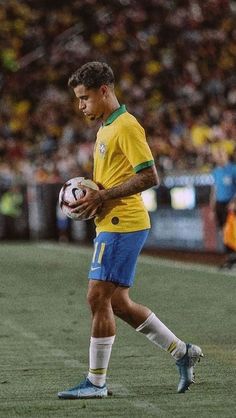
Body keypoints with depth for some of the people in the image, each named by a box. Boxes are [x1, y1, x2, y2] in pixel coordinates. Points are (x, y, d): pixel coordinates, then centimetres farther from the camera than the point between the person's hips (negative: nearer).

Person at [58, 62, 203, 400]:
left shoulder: (126, 126, -13)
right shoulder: (104, 129, 18)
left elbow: (149, 177, -19)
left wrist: (101, 197, -19)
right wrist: (87, 195, 7)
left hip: (123, 225, -10)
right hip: (112, 224, 10)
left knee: (98, 298, -8)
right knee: (118, 303, 11)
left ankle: (96, 382, -3)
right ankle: (182, 352, 19)